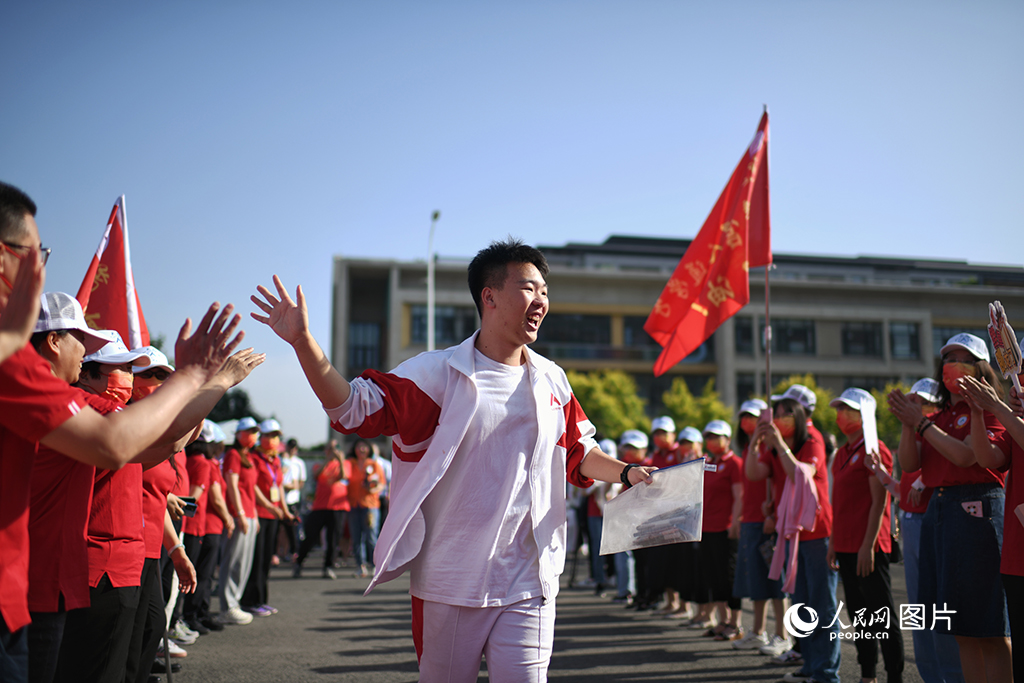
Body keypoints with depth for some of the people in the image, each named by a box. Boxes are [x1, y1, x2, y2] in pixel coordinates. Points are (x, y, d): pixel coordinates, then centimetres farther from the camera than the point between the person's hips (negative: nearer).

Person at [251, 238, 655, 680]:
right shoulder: (439, 373, -8)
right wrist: (303, 342, -23)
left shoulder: (551, 381, 7)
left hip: (529, 582, 3)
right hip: (450, 582, -2)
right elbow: (355, 407, -12)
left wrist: (626, 473, 3)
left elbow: (577, 452, 19)